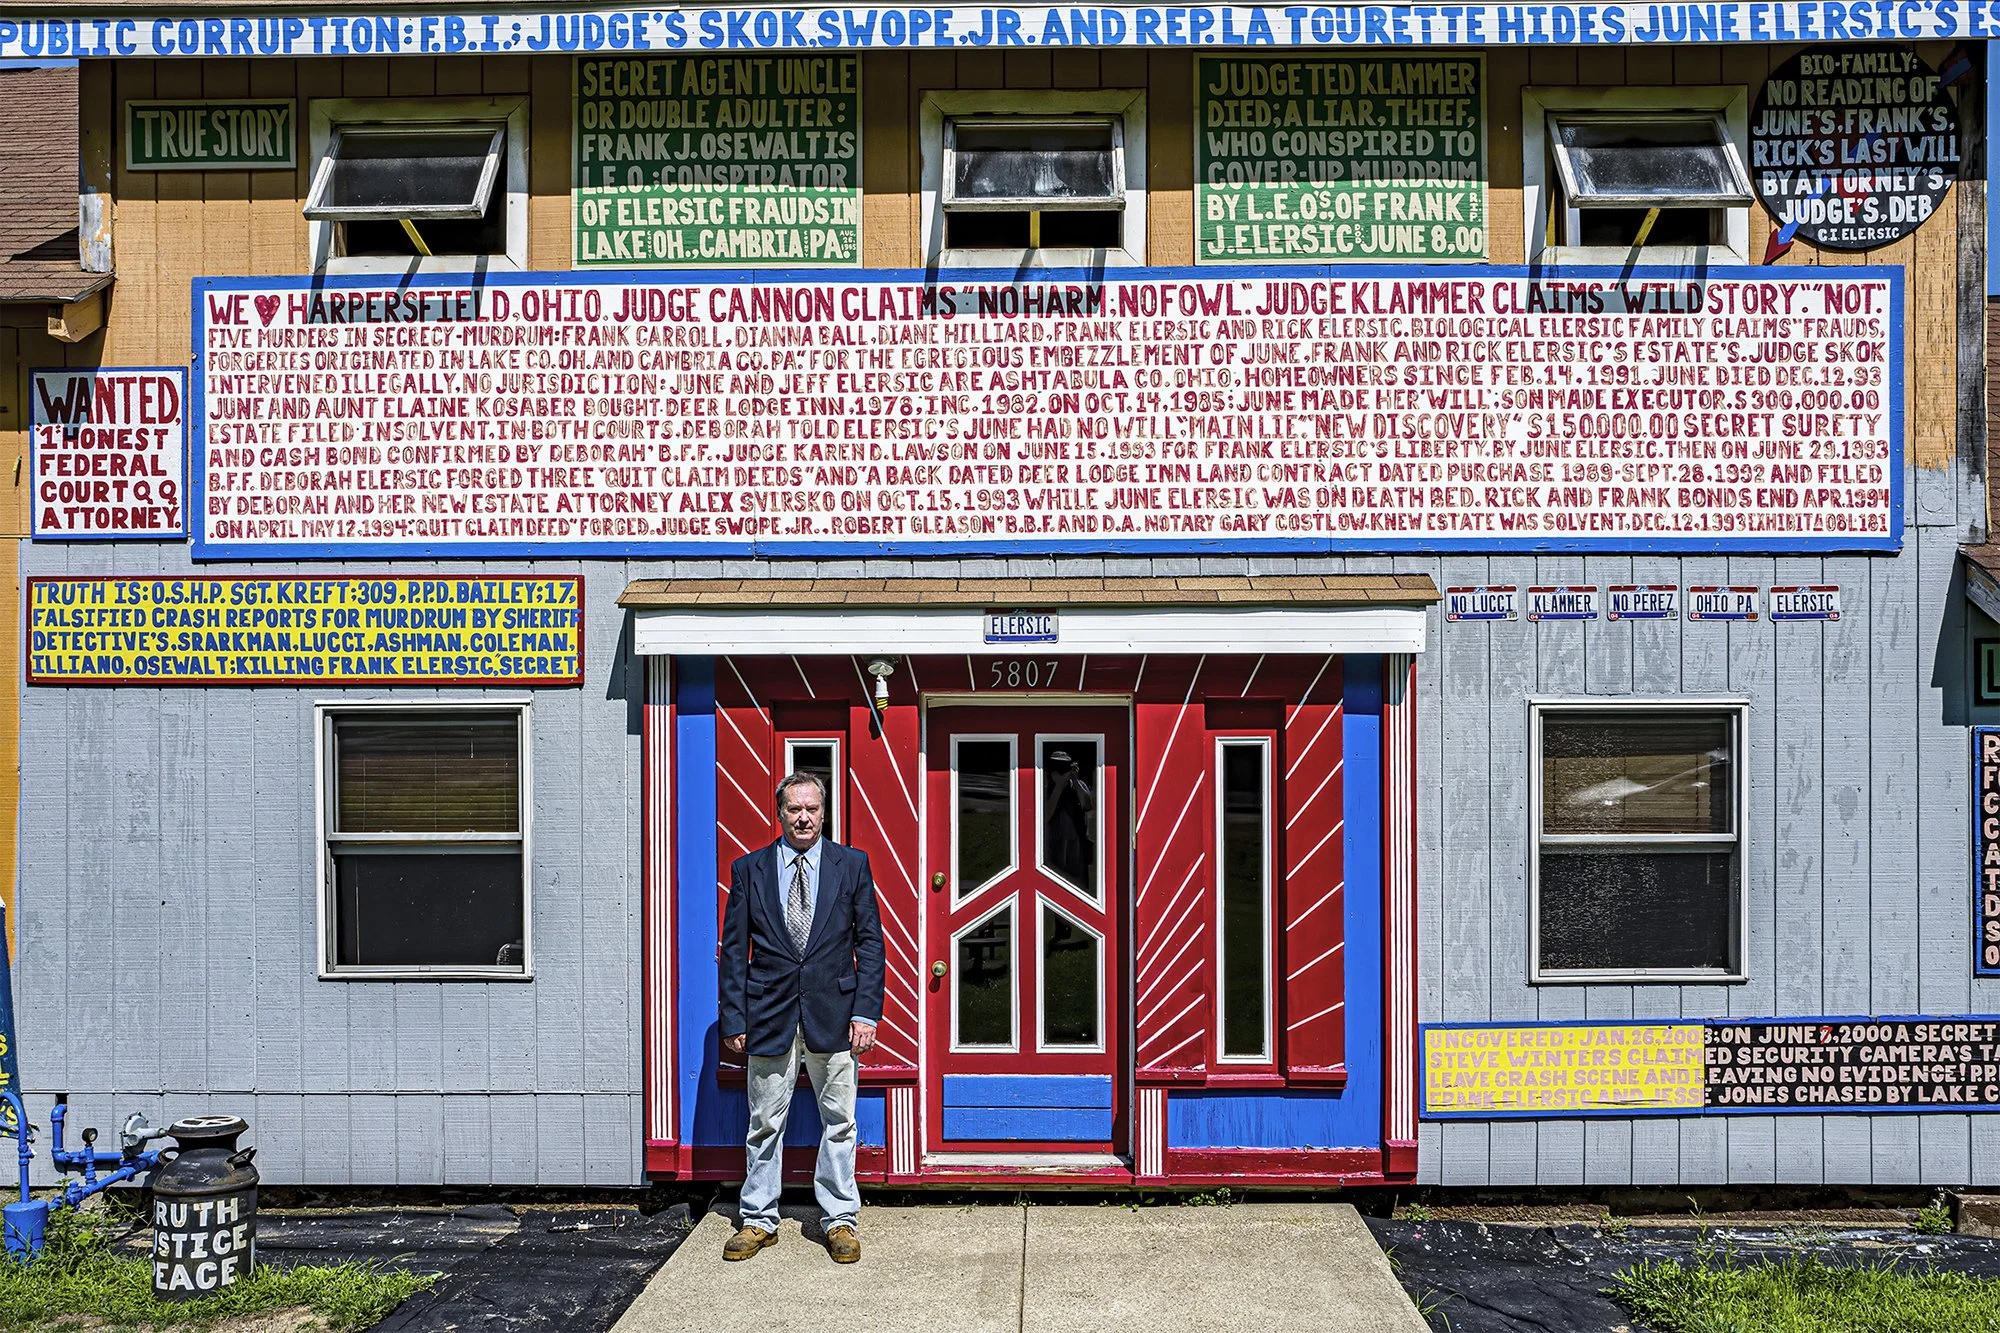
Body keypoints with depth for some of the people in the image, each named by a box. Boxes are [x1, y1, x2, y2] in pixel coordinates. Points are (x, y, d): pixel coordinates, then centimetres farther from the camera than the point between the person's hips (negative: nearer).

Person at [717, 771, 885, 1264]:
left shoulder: (852, 864, 2)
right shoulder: (748, 869, 3)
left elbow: (870, 941, 2)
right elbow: (734, 950, 4)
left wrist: (866, 1011, -6)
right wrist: (733, 1019, -2)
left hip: (833, 1014, 0)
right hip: (769, 1015, 0)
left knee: (839, 1121, 6)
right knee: (764, 1122, 9)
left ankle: (839, 1220, 20)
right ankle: (759, 1220, 23)